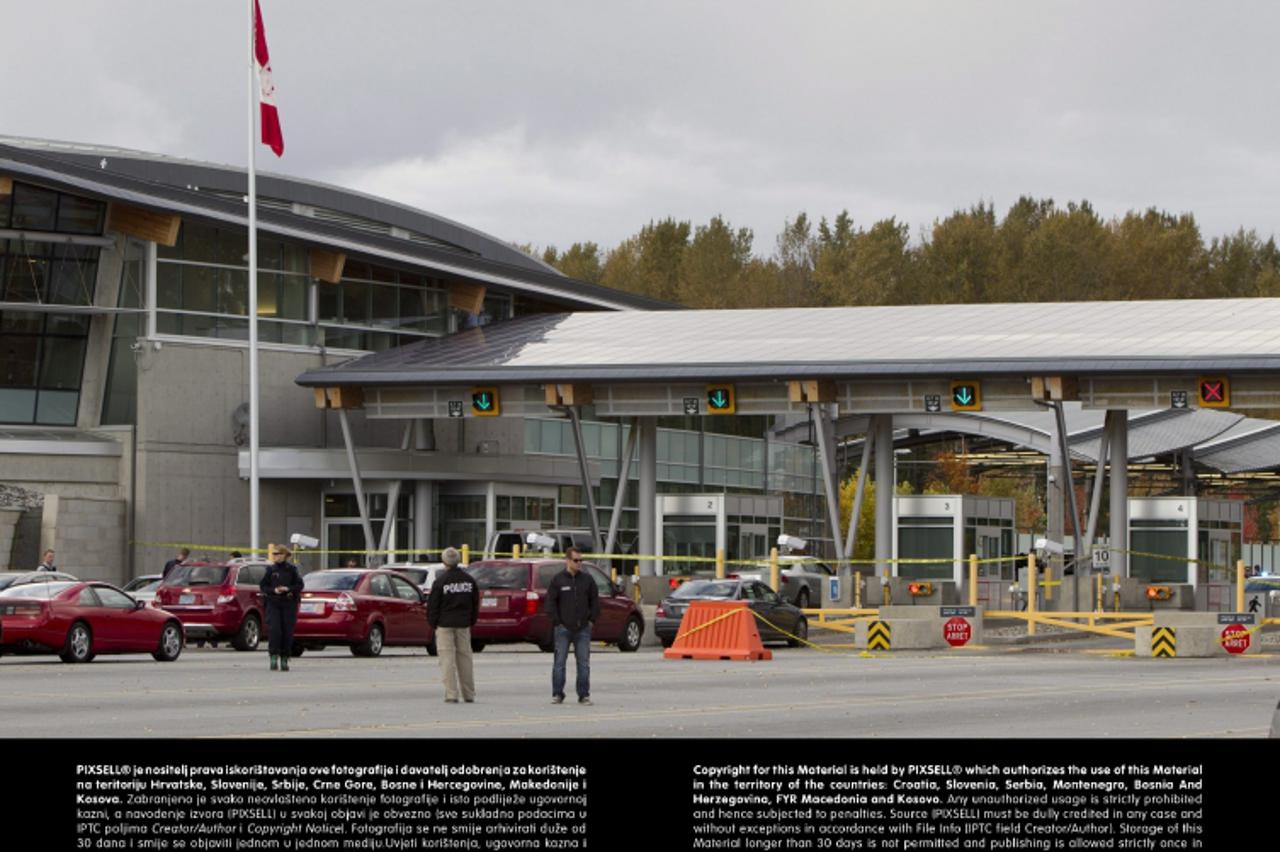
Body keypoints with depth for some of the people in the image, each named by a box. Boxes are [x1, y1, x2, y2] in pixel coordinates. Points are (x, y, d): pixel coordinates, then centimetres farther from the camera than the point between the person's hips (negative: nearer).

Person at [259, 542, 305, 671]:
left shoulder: (292, 569, 2)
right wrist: (273, 590, -12)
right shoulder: (271, 570, 5)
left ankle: (284, 660, 10)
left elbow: (299, 585, 0)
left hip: (289, 604, 0)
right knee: (274, 630, -13)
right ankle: (274, 657, -8)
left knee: (287, 632, 1)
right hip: (273, 604, 0)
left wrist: (288, 589, -16)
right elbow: (262, 586, 6)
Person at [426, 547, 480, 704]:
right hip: (464, 625, 4)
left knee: (447, 659, -2)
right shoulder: (469, 580, 3)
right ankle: (469, 695, 15)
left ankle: (451, 695, -8)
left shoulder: (440, 581, -11)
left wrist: (433, 623, 5)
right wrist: (471, 621, 19)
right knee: (464, 658, 11)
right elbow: (475, 603, 11)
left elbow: (432, 605, -8)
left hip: (445, 624, -4)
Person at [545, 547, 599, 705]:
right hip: (563, 629, -2)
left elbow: (595, 600, 13)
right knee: (559, 662, 0)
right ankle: (557, 694, 6)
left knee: (584, 663, 2)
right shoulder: (558, 580, 0)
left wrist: (592, 619, 4)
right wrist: (557, 622, -5)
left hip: (583, 628, 2)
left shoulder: (587, 579, 7)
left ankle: (584, 695, 7)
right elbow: (551, 603, 1)